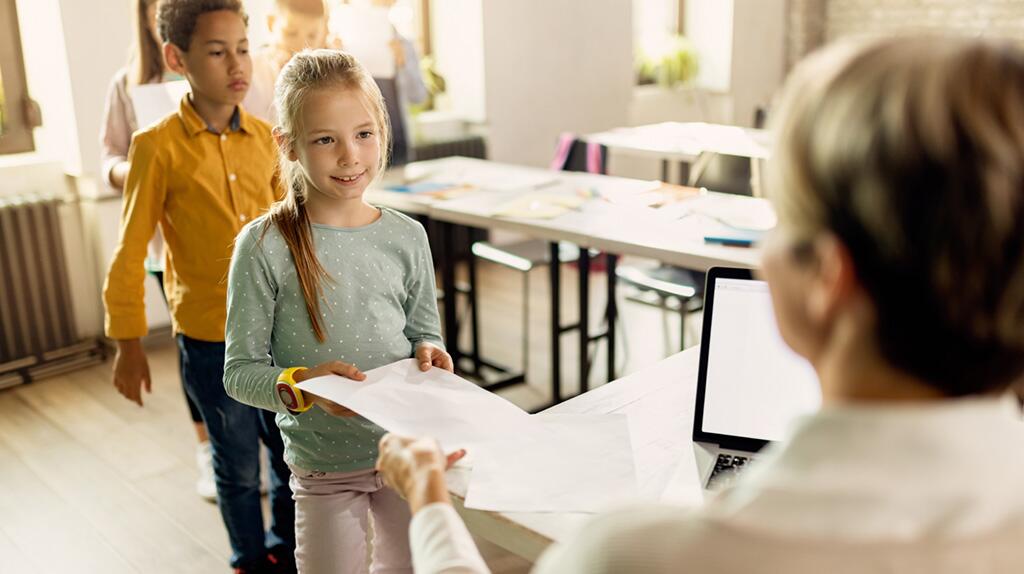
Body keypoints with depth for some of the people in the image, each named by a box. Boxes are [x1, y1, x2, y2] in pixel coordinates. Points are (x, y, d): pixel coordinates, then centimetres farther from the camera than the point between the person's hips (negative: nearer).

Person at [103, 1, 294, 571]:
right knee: (240, 467, 12)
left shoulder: (264, 137, 0)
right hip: (211, 340, -3)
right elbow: (130, 251, -5)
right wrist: (128, 342, -3)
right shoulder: (159, 146, -11)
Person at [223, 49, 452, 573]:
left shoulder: (407, 237, -4)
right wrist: (301, 384, -27)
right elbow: (240, 372, -10)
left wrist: (428, 353, -13)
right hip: (322, 465, -3)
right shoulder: (265, 246, -14)